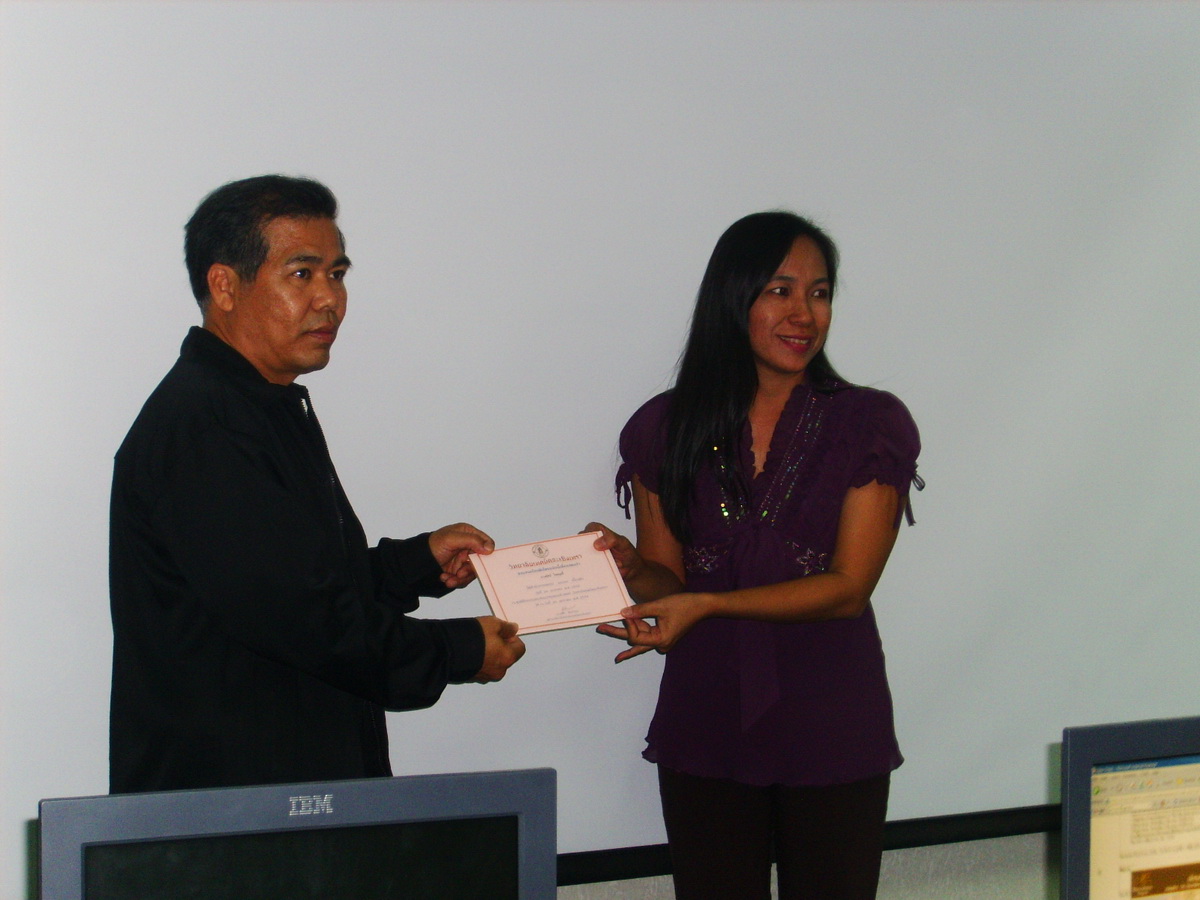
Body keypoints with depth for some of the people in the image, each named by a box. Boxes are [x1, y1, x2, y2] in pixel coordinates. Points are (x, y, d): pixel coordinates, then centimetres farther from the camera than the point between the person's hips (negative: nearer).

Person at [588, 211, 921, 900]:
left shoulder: (872, 426, -5)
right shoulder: (666, 429, 2)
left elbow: (849, 586, -11)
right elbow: (668, 578, 5)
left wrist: (707, 604, -22)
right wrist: (627, 566, -19)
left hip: (831, 732, -1)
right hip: (707, 731, 1)